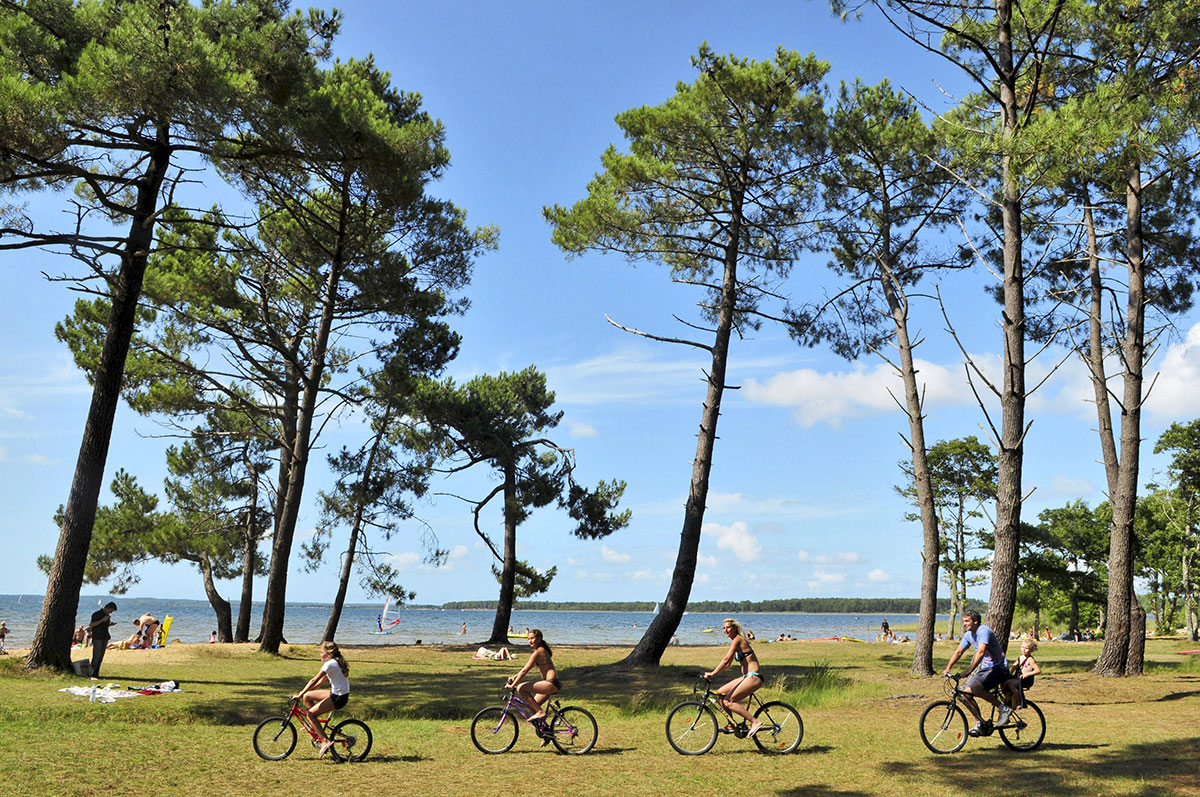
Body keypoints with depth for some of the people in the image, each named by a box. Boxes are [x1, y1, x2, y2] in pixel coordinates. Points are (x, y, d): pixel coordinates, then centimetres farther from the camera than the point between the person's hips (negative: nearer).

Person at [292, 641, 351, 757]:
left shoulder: (330, 664, -15)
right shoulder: (336, 662, 14)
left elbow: (314, 681, -20)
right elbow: (320, 682, 16)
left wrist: (300, 695, -17)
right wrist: (303, 693, 13)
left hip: (339, 697, -9)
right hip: (336, 692, 9)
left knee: (310, 714, -11)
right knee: (307, 697, 11)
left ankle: (325, 741, -12)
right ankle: (316, 725, 19)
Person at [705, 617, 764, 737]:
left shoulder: (738, 640, -11)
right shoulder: (734, 642, 17)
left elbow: (726, 659, -19)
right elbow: (728, 663, 21)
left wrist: (713, 673, -20)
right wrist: (712, 671, 13)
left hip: (753, 677, -10)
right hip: (746, 677, 10)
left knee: (728, 701, -16)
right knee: (720, 694, 7)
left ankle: (755, 722, -12)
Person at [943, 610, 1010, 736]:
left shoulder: (983, 631, -20)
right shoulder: (968, 635, 7)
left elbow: (981, 652, -32)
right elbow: (958, 651, 12)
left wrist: (969, 670, -40)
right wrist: (948, 668, 0)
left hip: (999, 668, -8)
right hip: (985, 668, 8)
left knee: (974, 688, -29)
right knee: (965, 694, -4)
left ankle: (1003, 709, -14)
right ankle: (980, 724, 9)